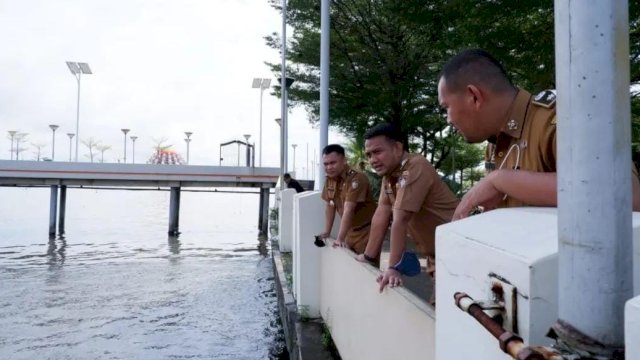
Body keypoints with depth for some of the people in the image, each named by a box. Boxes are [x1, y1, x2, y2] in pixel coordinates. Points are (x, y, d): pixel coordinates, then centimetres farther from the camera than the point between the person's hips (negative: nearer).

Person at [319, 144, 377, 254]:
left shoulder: (357, 179, -24)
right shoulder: (329, 179, 0)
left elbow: (348, 211, -28)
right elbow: (330, 206, 7)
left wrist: (339, 239, -30)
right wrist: (326, 232, 4)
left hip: (366, 232, -6)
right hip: (351, 232, 6)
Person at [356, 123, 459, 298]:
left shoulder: (415, 168, -24)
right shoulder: (389, 171, 4)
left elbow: (400, 221, -26)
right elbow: (381, 216, 4)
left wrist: (393, 267, -25)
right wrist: (368, 256, 5)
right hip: (436, 254, 8)